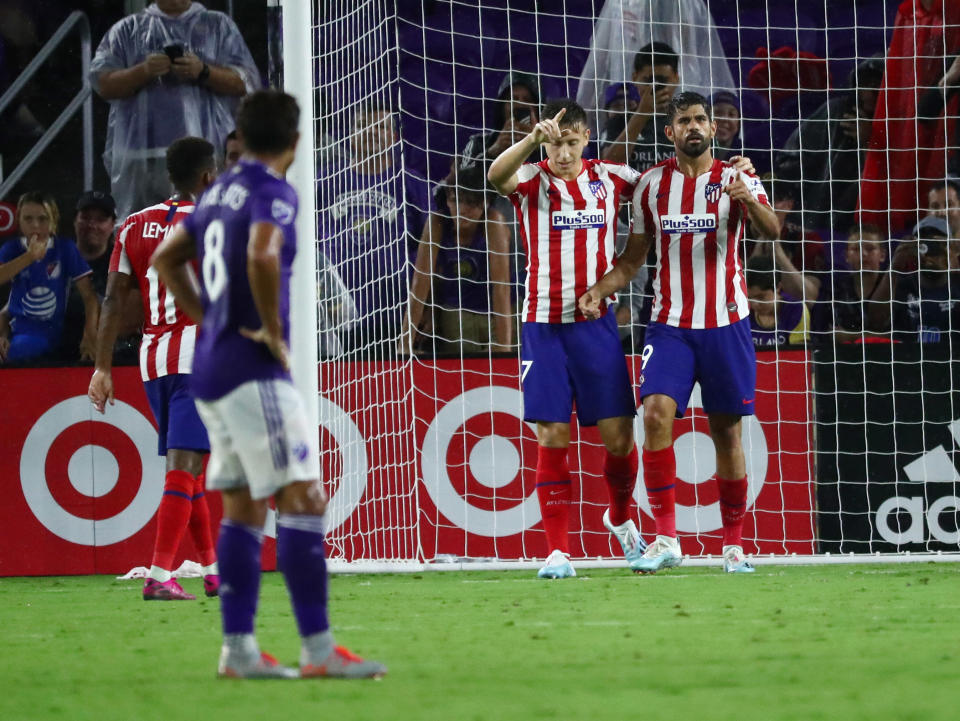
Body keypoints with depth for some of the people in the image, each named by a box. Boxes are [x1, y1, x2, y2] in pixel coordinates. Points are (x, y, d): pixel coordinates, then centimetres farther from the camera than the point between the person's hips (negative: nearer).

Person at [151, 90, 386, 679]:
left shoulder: (221, 190, 15)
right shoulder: (274, 191, -10)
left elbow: (166, 259, 27)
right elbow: (262, 256, -30)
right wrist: (273, 329, -17)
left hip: (211, 368, 9)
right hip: (254, 371, -9)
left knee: (244, 510, 11)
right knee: (304, 500, -10)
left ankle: (239, 650, 10)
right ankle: (318, 650, -14)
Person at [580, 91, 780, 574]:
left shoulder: (735, 178, -1)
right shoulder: (651, 184, 6)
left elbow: (770, 230, -18)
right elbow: (633, 259, 14)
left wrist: (748, 201, -39)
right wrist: (599, 291, -3)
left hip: (726, 324, -1)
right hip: (670, 323, 1)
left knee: (726, 431, 4)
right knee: (656, 412, -18)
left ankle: (734, 544, 15)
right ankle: (665, 539, -17)